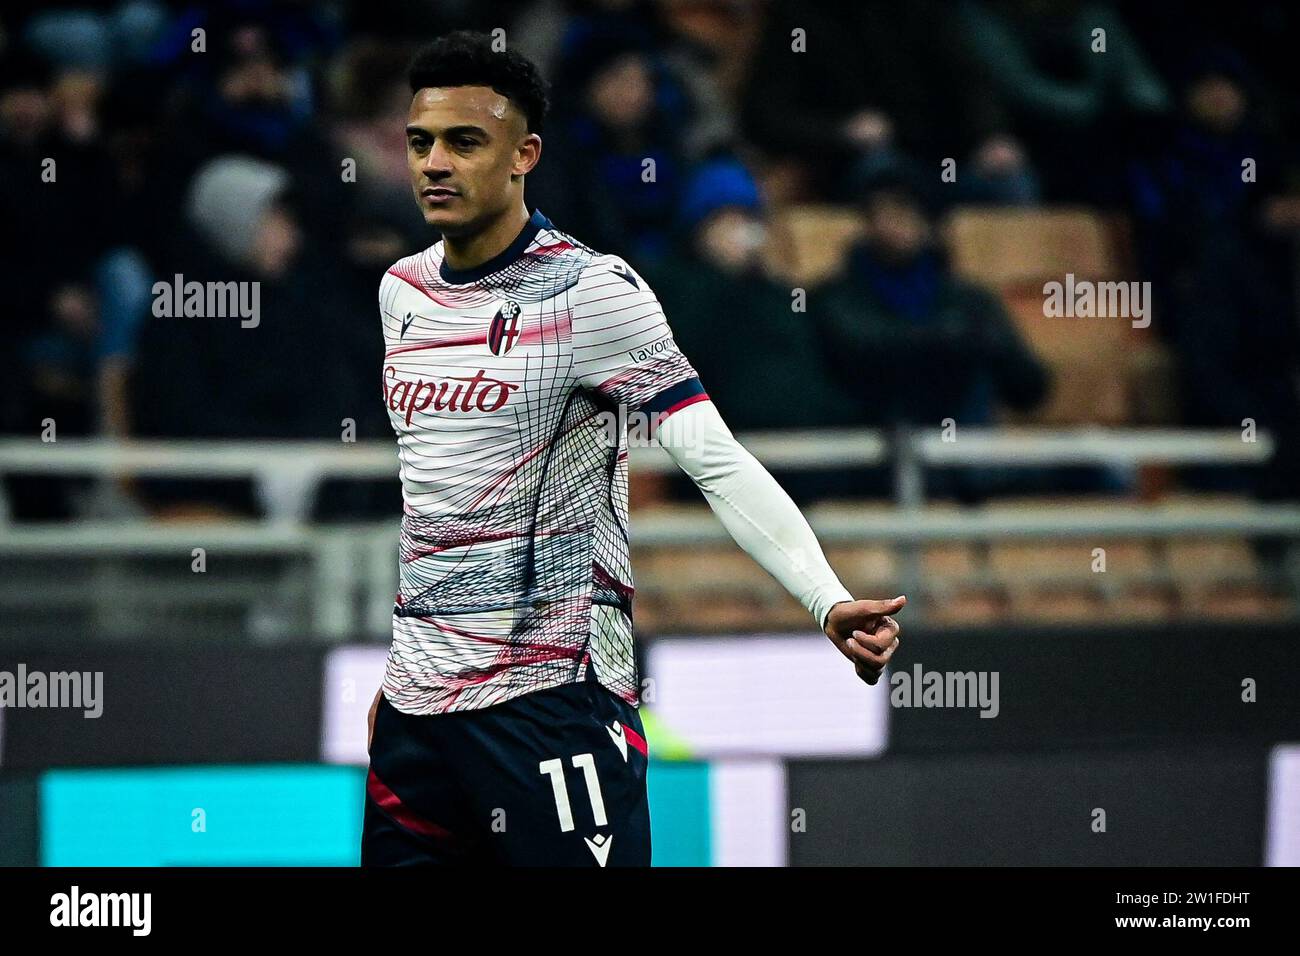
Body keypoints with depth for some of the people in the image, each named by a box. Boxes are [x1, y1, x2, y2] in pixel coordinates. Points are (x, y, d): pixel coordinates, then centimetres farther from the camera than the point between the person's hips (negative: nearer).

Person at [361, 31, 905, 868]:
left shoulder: (590, 291, -10)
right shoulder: (403, 291, 11)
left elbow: (719, 462, -17)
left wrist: (828, 601, -30)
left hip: (550, 698, -7)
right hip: (416, 698, 7)